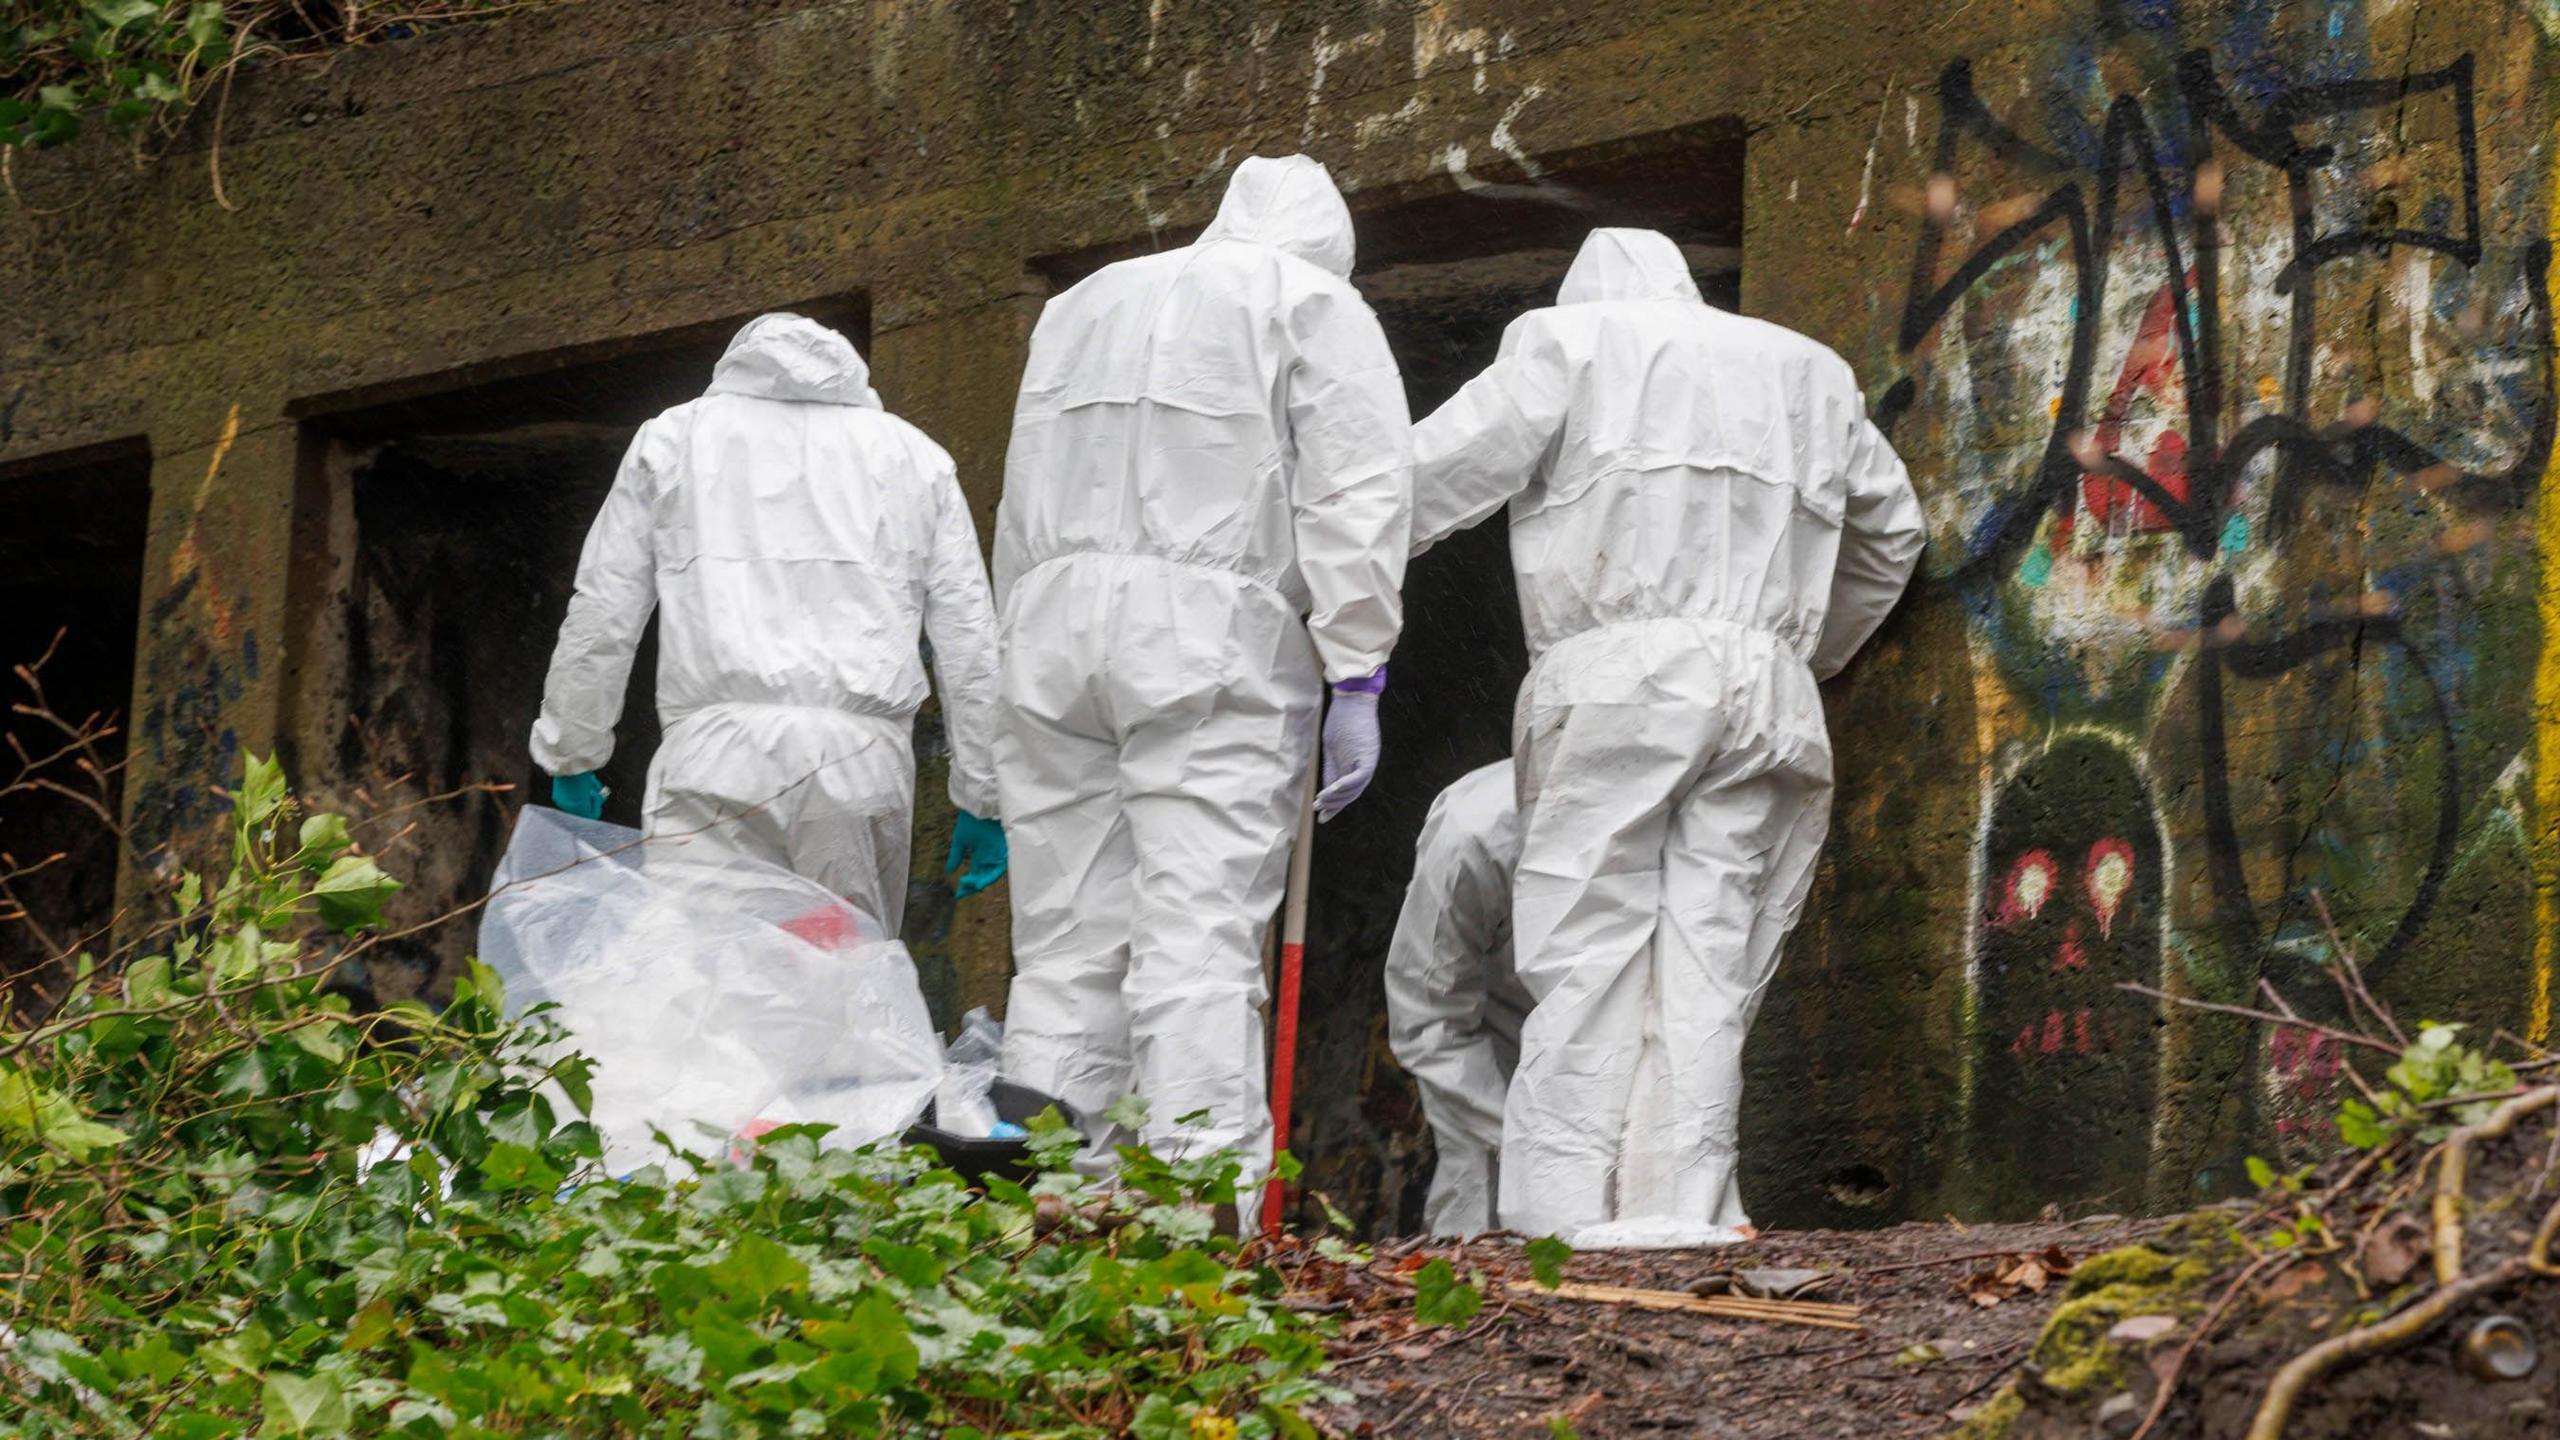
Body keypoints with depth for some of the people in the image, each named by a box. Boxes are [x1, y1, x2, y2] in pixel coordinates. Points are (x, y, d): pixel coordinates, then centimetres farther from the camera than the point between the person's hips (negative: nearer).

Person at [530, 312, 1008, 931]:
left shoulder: (675, 437, 21)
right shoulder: (914, 454, 24)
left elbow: (601, 616, 17)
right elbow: (970, 641, 18)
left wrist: (570, 759, 24)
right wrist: (983, 798, 19)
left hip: (715, 752, -2)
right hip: (865, 757, 2)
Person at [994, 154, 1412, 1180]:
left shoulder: (1080, 304, 26)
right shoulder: (1314, 305, 9)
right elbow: (1359, 497, -2)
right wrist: (1356, 679, -5)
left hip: (1050, 621, 5)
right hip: (1212, 629, -5)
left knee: (1064, 941, 4)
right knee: (1201, 935, -11)